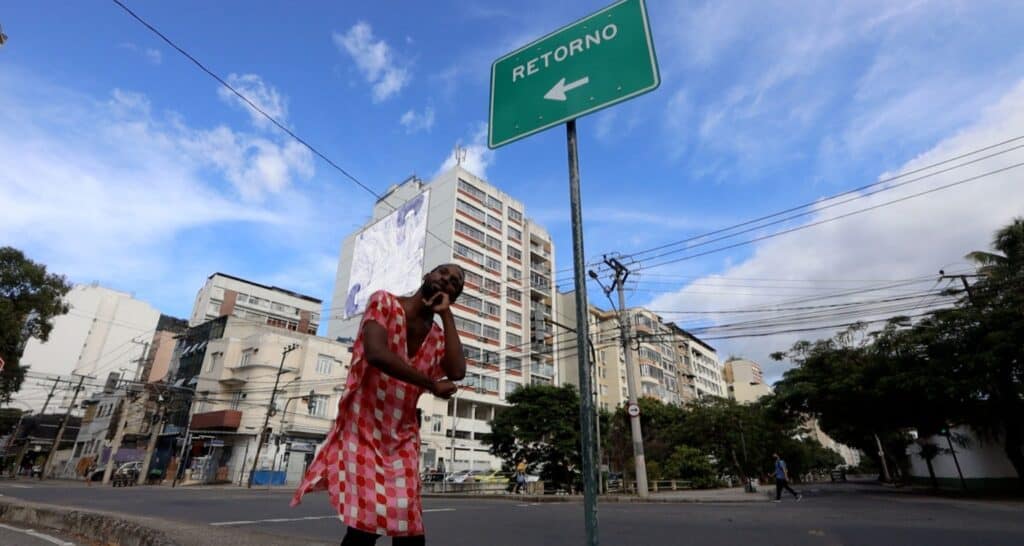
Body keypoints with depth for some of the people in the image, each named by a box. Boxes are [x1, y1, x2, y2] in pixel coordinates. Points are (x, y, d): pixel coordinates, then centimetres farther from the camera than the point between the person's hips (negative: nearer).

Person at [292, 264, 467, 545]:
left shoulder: (438, 335, 9)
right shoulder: (384, 301, -6)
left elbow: (457, 371, -11)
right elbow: (376, 353, -23)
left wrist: (446, 314, -6)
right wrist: (432, 384, -13)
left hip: (402, 439, 5)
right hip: (363, 430, -5)